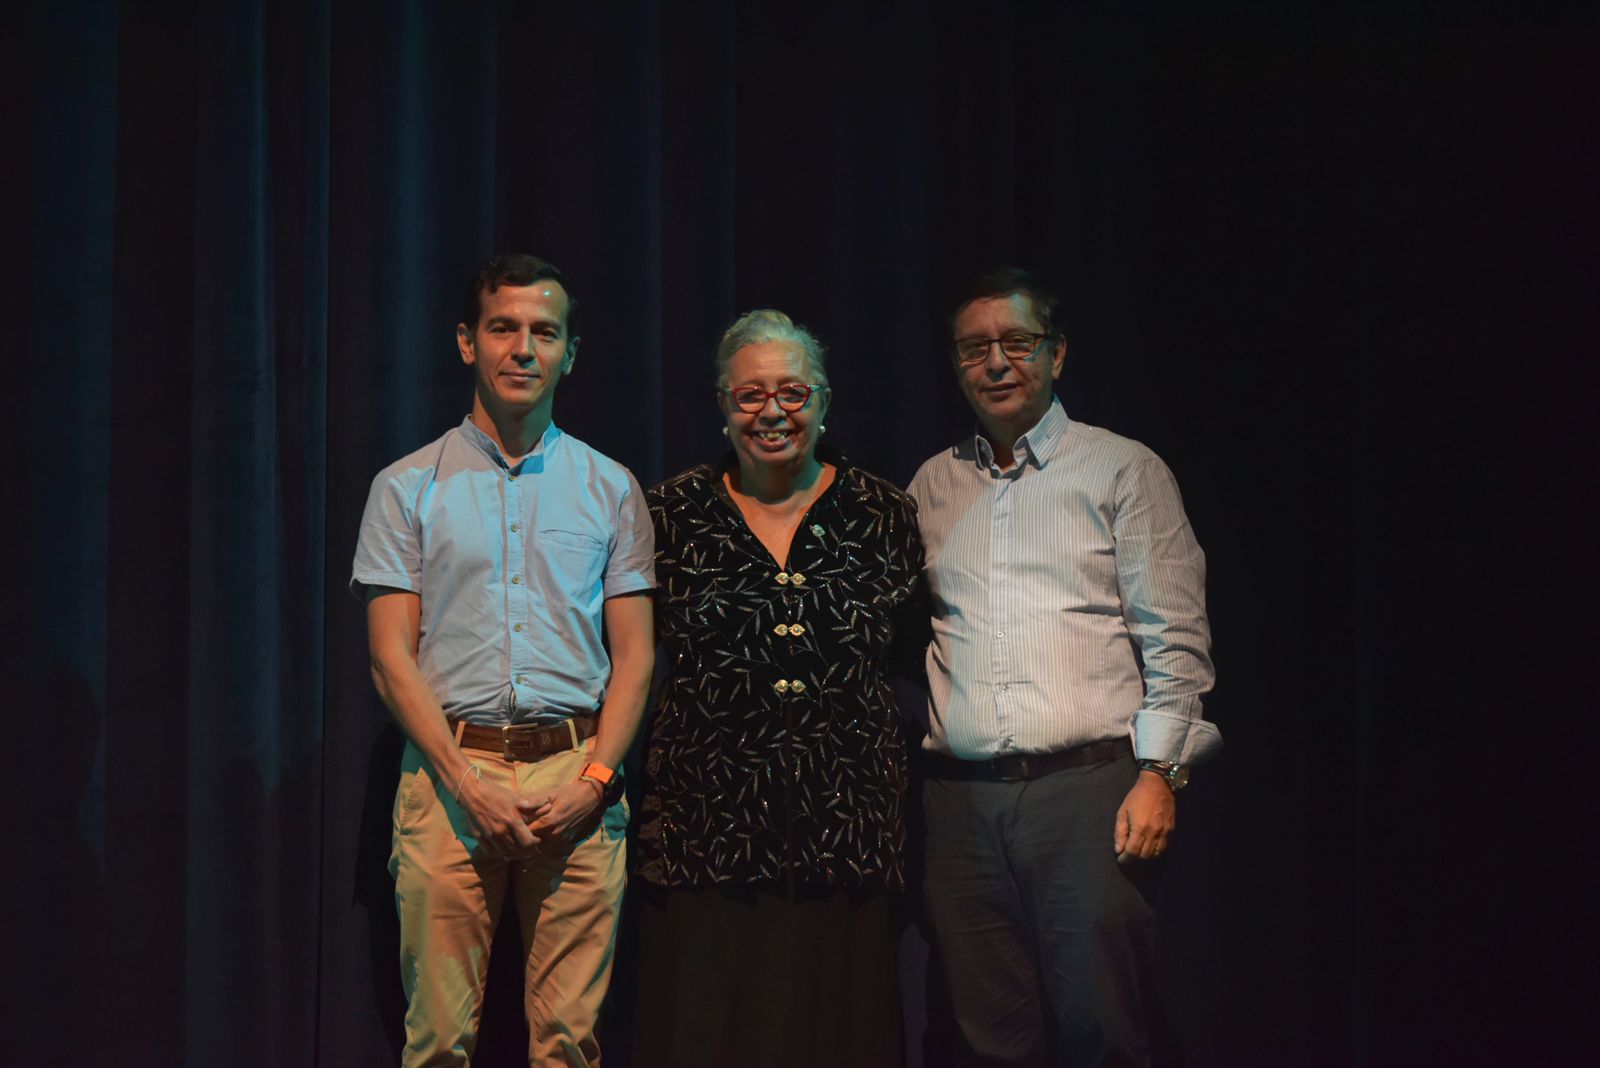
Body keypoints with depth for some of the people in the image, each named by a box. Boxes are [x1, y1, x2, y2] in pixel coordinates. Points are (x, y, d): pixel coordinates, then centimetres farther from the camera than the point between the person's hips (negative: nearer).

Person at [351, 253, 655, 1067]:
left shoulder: (610, 488, 11)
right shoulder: (407, 488, 7)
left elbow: (634, 653, 8)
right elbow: (392, 657, 1)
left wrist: (595, 778, -7)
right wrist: (468, 784, -10)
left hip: (576, 777, 1)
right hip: (449, 771, -1)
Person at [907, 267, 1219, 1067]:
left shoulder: (1124, 470, 6)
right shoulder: (932, 486, 16)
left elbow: (1176, 637, 1)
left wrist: (1158, 774, -8)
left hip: (1090, 789, -3)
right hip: (960, 798, 3)